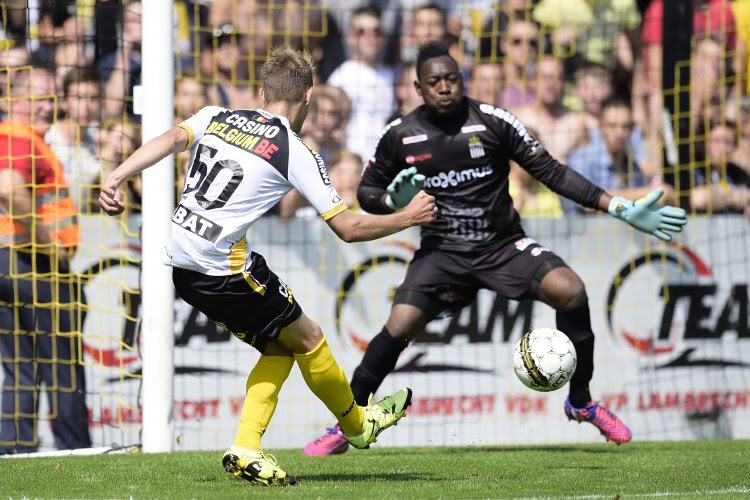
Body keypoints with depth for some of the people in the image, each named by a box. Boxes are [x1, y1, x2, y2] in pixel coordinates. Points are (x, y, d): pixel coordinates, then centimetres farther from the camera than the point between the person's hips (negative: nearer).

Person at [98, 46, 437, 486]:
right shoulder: (297, 154, -4)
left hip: (183, 265, 7)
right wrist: (408, 218, 13)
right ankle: (357, 423, 32)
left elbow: (172, 139, -9)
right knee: (307, 338, 14)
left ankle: (247, 448, 9)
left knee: (278, 348, 18)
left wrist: (116, 179, -18)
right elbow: (349, 228, -2)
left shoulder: (217, 117, 10)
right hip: (226, 267, -7)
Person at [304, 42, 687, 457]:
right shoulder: (400, 135, -2)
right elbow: (367, 192, 12)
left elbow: (551, 172, -3)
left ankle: (580, 402, -3)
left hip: (503, 246, 0)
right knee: (399, 328, -21)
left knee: (570, 291, -24)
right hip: (442, 251, 0)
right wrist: (393, 201, -14)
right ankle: (344, 427, -1)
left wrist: (618, 207, -9)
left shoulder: (493, 122, -6)